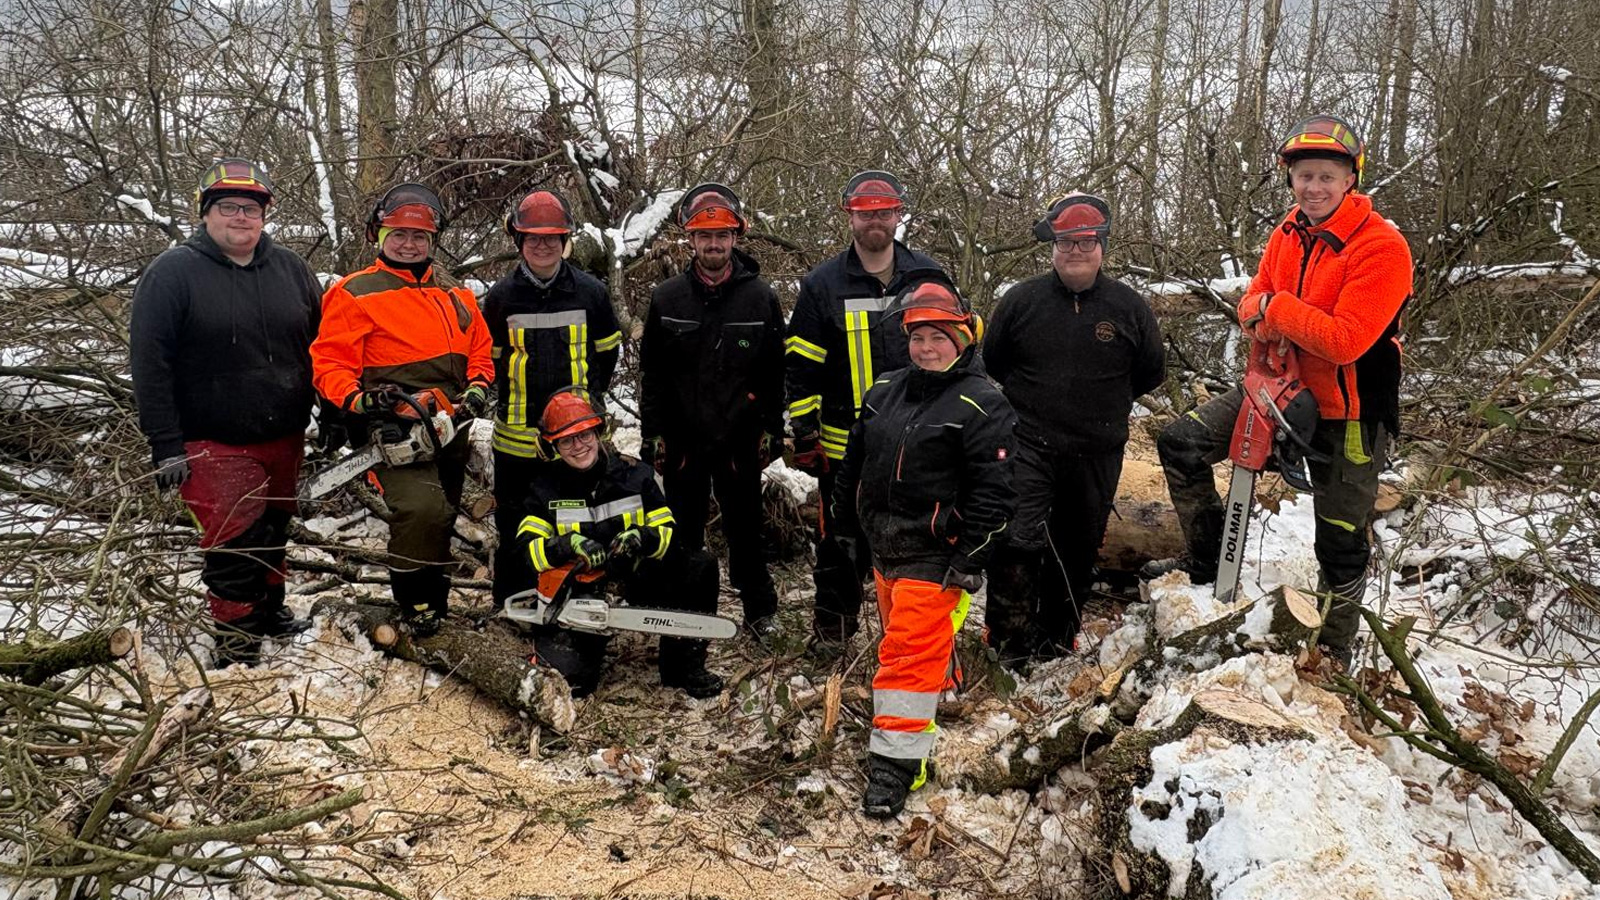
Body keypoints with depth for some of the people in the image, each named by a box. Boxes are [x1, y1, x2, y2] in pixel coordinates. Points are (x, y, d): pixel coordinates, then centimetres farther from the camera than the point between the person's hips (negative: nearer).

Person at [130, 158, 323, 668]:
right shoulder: (172, 273, -8)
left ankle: (269, 612, 39)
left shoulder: (290, 269, 6)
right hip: (214, 447, -5)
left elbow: (321, 347, 14)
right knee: (234, 543, -6)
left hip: (285, 439, 5)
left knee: (274, 532, 19)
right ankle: (236, 643, 10)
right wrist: (166, 446, -13)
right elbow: (149, 365, -10)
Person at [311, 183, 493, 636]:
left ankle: (436, 601, 35)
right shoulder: (354, 294, -4)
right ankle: (415, 605, -8)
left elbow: (481, 352, 19)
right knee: (422, 509, -26)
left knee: (441, 521, 18)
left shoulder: (456, 295, 15)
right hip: (394, 433, -7)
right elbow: (330, 363, -9)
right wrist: (357, 399, -26)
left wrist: (477, 389, -1)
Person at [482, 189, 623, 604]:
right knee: (513, 524, 11)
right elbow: (488, 360, 10)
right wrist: (506, 404, 4)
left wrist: (589, 397, 6)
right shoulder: (501, 297, 0)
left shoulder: (590, 291, 0)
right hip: (518, 436, 0)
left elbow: (606, 354, 11)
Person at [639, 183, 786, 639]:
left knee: (745, 530, 10)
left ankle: (760, 611, 25)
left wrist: (771, 430, -1)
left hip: (740, 442, -1)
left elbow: (775, 373, 2)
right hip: (682, 440, 1)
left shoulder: (760, 297, -1)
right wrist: (652, 434, 0)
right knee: (684, 532, 11)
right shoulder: (666, 298, 2)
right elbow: (651, 373, 4)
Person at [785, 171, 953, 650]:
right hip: (845, 445, -1)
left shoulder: (929, 278, 3)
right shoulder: (822, 285, -2)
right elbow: (801, 367, -1)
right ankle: (831, 623, 28)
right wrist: (804, 435, -4)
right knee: (841, 541, 11)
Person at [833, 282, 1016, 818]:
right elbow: (853, 465, 18)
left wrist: (969, 561, -17)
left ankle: (895, 763, -2)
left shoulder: (982, 406, -11)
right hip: (883, 549, 7)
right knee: (900, 643, 21)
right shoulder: (884, 394, 10)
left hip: (935, 558, -7)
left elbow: (995, 490, -15)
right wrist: (845, 527, 19)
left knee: (911, 652, -9)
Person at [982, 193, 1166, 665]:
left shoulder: (1130, 307, 0)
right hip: (1029, 446, -2)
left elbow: (1152, 372, 12)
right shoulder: (1021, 300, -2)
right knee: (1019, 540, -15)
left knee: (1078, 551, 13)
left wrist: (1105, 402, 9)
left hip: (1097, 455, 2)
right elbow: (991, 362, 11)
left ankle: (1056, 639, 30)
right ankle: (1008, 639, -2)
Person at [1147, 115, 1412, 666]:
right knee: (1180, 443, -2)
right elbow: (1254, 300, 6)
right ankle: (1207, 559, 13)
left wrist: (1276, 308, -21)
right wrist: (1263, 317, -18)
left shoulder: (1381, 248, -23)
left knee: (1341, 545, 6)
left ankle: (1334, 651, 27)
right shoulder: (1289, 233, 0)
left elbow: (1345, 341, -30)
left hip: (1347, 415, -6)